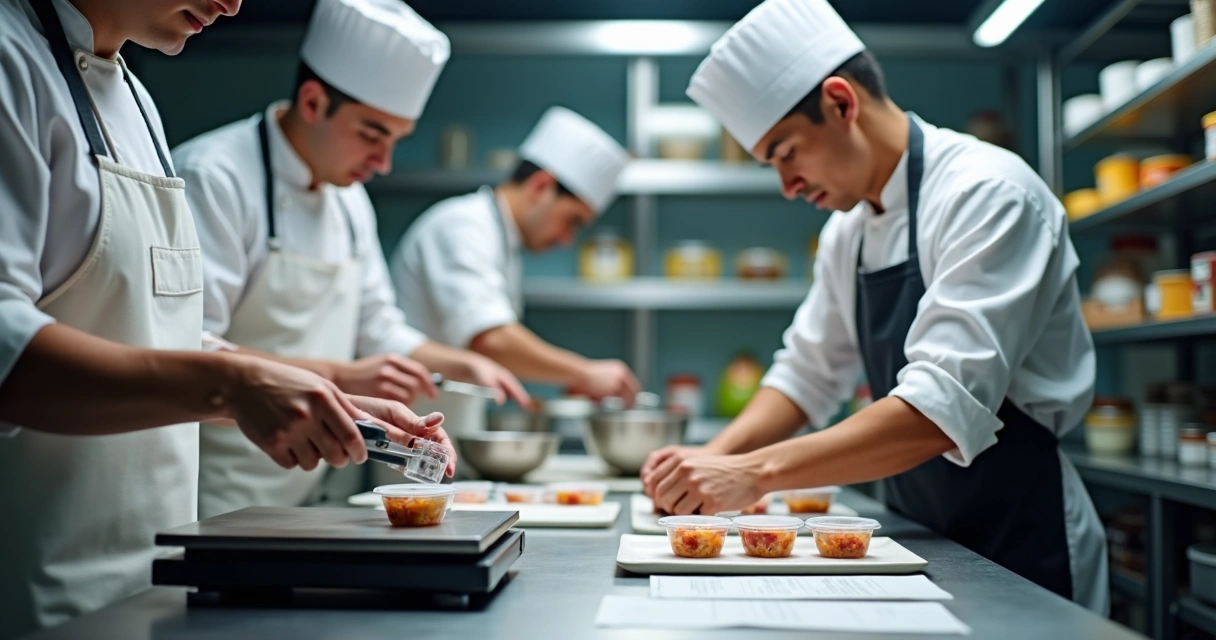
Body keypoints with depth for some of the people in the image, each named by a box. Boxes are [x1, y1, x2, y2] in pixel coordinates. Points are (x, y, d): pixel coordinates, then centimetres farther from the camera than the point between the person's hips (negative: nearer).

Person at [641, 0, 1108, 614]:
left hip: (1022, 552, -7)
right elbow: (808, 374, 12)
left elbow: (945, 408, -30)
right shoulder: (849, 231, 5)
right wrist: (715, 459, -5)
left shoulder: (986, 193, -20)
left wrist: (755, 472, -33)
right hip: (923, 542, 7)